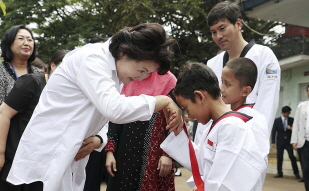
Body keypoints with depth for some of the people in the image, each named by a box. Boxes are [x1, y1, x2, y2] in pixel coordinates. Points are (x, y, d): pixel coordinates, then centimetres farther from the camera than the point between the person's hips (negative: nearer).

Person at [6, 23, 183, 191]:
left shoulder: (115, 72, 7)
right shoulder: (90, 59, -19)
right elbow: (115, 109, -32)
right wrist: (164, 101, -23)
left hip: (70, 159, 8)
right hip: (47, 157, -8)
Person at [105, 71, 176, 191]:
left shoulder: (168, 80, -4)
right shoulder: (128, 80, 8)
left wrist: (167, 154, -11)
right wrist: (110, 150, 1)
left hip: (154, 155, -3)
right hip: (125, 153, 4)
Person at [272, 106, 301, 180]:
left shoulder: (291, 120, 4)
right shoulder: (277, 120, 1)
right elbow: (273, 131, 1)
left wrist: (291, 128, -15)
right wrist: (273, 142, -5)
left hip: (289, 142, 0)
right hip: (280, 142, 0)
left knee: (292, 157, -5)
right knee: (279, 158, 3)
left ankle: (296, 173, 4)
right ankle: (279, 173, 12)